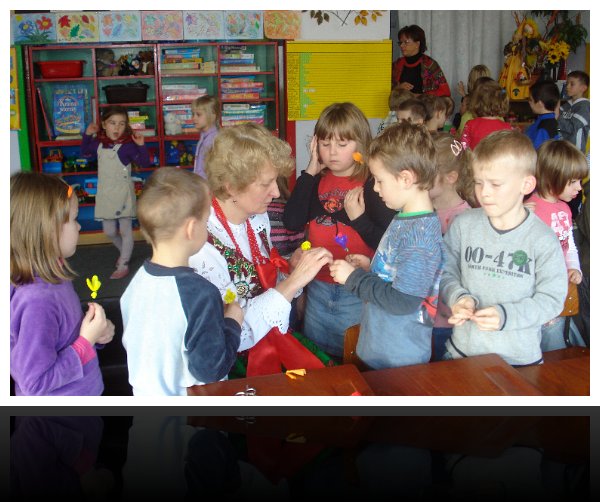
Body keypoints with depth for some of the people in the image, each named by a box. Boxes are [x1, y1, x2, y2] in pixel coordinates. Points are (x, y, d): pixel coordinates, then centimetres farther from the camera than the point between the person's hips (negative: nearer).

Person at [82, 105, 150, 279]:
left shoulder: (127, 145, -14)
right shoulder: (99, 143, 3)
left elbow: (144, 163, -18)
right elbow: (84, 151, 22)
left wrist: (141, 146, -31)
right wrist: (87, 135, 8)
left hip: (122, 193, -6)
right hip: (105, 193, 6)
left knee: (125, 230, 4)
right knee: (109, 232, 15)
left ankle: (123, 265, 15)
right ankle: (124, 253, 40)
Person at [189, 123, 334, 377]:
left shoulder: (258, 218, -2)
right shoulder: (202, 245, -25)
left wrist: (290, 270, -8)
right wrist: (293, 282, -28)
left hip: (274, 336, 7)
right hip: (238, 362, -7)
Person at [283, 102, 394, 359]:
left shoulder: (372, 185, -12)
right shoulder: (316, 181, 2)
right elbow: (292, 222, -13)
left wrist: (359, 218, -25)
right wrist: (310, 172, -12)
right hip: (318, 287, 5)